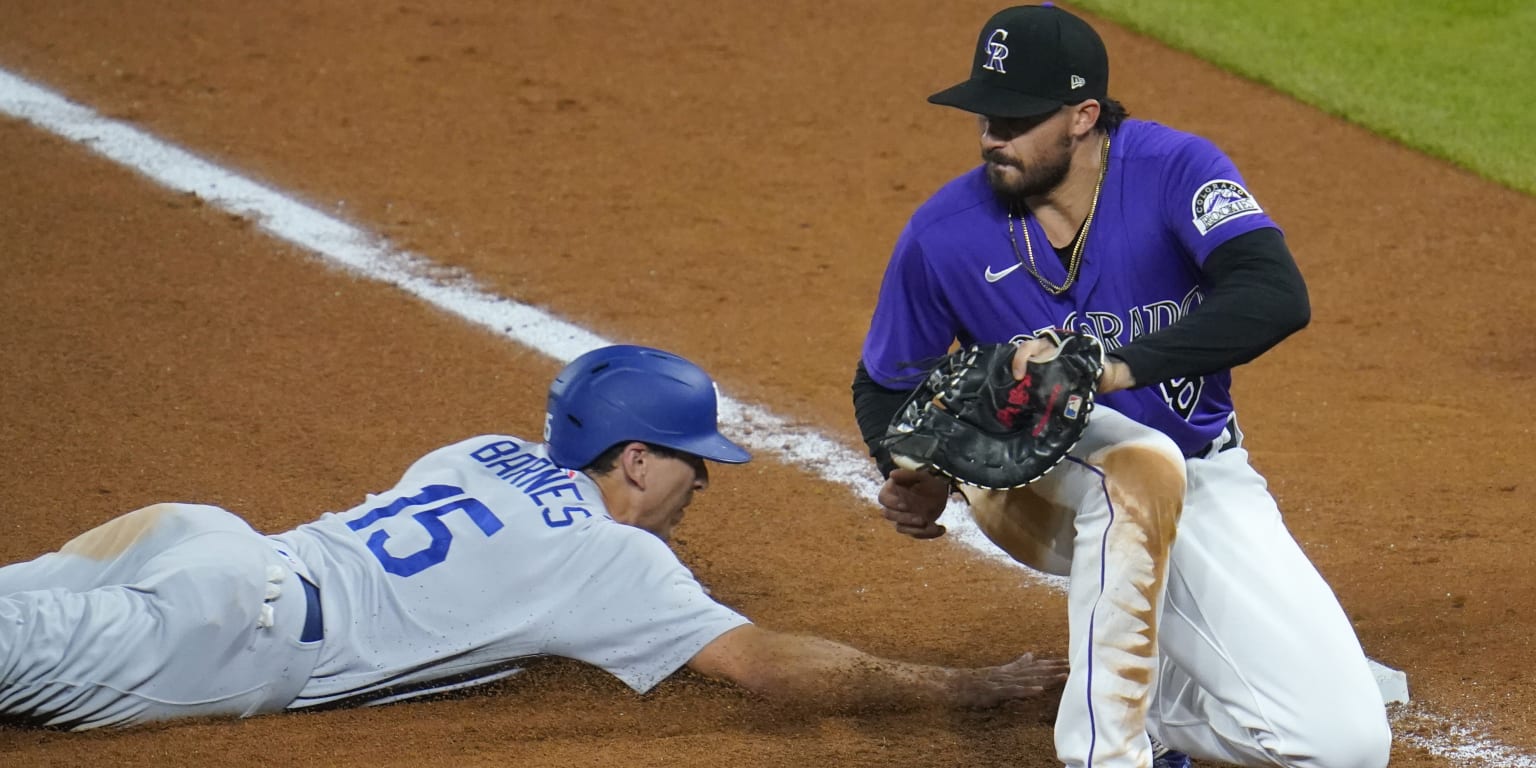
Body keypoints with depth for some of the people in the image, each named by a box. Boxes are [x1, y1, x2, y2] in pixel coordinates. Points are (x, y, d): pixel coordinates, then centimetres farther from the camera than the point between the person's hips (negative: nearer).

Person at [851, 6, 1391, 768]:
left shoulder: (1175, 170, -18)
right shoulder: (944, 233, -13)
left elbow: (1277, 297, -34)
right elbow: (884, 384, 4)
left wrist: (1117, 366, -45)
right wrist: (917, 476, -18)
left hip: (1207, 484, 1)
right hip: (1038, 487, -1)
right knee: (1141, 461, -40)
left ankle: (1149, 697, 17)